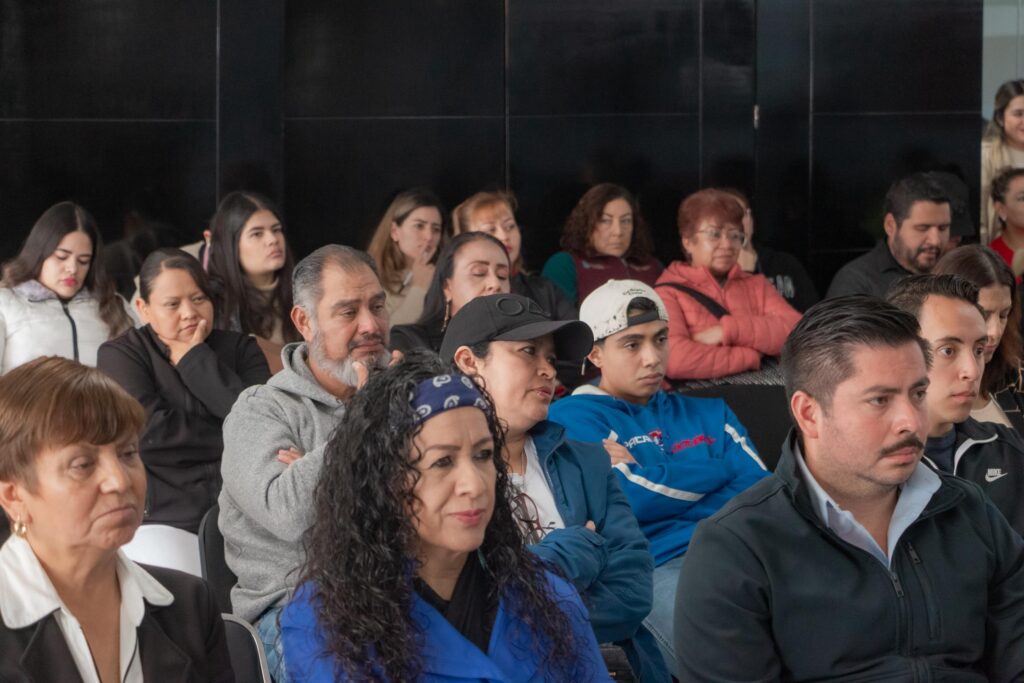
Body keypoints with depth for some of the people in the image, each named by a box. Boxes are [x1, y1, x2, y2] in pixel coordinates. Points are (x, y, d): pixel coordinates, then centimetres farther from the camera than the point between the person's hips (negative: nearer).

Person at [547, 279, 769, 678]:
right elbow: (628, 500, -5)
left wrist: (646, 478, 1)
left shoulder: (708, 415, 27)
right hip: (657, 568, -5)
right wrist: (717, 472, 10)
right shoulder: (573, 417, 12)